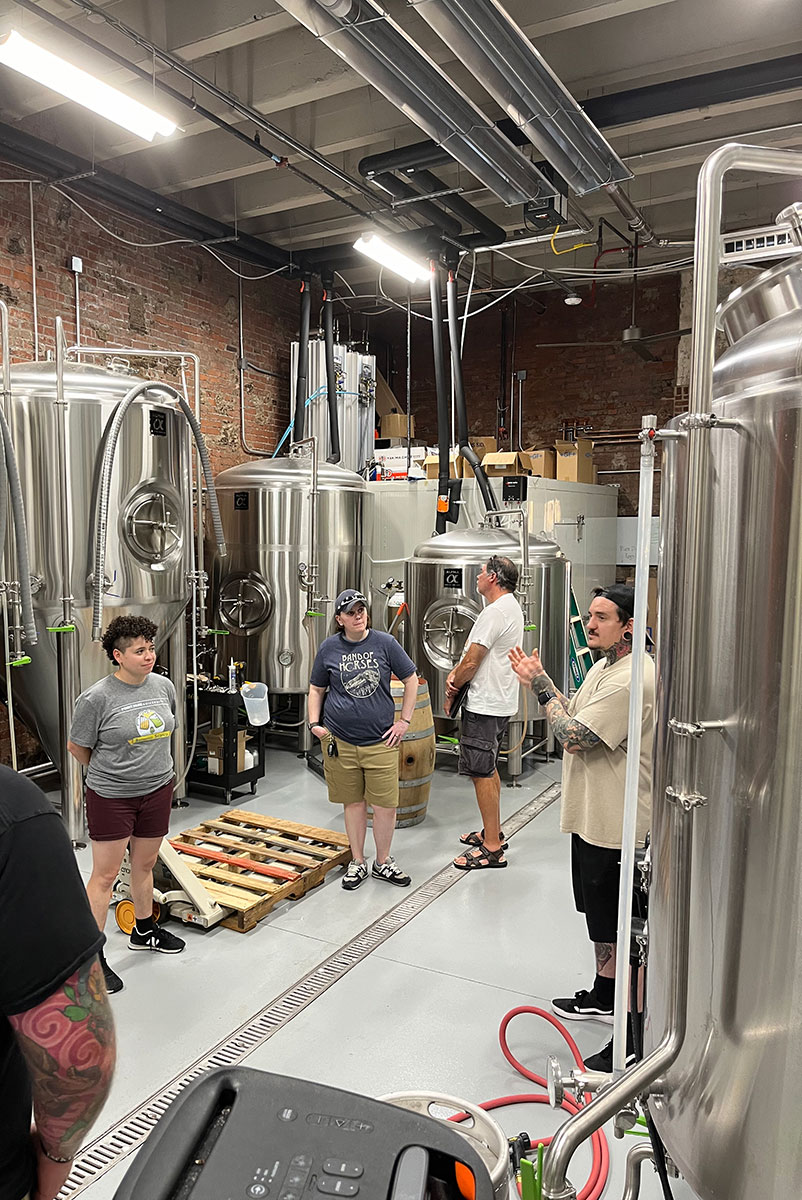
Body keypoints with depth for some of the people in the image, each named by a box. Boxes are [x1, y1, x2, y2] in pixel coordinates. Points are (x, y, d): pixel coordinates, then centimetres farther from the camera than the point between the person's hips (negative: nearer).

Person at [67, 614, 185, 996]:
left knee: (145, 864, 20)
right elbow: (76, 747, -5)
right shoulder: (97, 698, -18)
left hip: (157, 791, 5)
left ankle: (143, 930, 41)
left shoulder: (164, 686, -2)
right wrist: (109, 774, 6)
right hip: (111, 797, -5)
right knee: (105, 875, 3)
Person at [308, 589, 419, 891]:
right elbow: (316, 689, 13)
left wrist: (404, 721, 2)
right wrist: (314, 723, 1)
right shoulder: (329, 648, 3)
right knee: (353, 802, 11)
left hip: (380, 741, -1)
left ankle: (383, 862, 24)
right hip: (340, 740, 1)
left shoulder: (384, 643, -1)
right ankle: (358, 863, 29)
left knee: (385, 804, 1)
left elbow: (411, 679, 6)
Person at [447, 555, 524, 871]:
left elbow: (472, 661, -20)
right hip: (499, 702, 11)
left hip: (486, 706, -11)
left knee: (481, 772, -5)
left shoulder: (495, 612, -20)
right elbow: (475, 655, 17)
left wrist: (453, 687, -4)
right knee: (488, 769, 20)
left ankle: (492, 848, 1)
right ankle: (493, 832, 32)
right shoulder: (511, 607, 14)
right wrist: (457, 673, 1)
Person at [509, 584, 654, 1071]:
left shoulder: (631, 680, -26)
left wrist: (542, 687, -14)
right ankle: (603, 996, 44)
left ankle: (634, 1036, 16)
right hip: (591, 816, 11)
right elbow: (574, 715, 16)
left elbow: (575, 736, -26)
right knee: (599, 915, 25)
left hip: (616, 826, -11)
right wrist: (540, 680, 4)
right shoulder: (605, 665, 9)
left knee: (621, 933, 1)